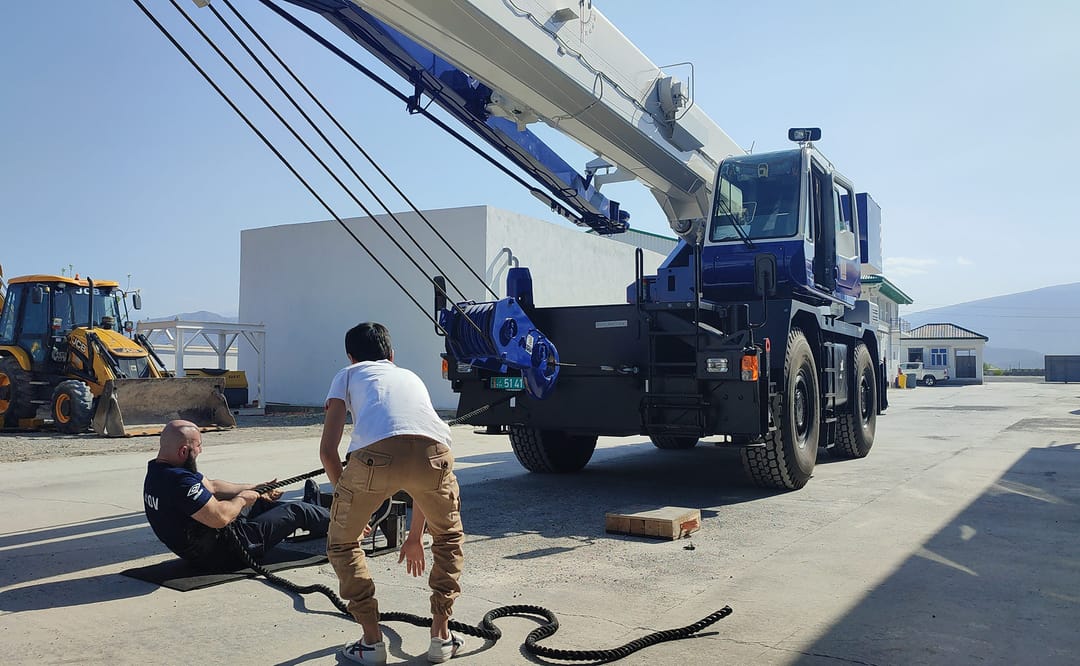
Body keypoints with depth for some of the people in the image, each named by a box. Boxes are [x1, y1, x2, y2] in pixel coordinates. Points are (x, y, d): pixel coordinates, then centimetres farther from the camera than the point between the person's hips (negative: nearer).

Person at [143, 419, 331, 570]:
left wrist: (255, 488, 16)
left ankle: (309, 507, 52)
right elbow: (220, 517, -35)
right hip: (224, 553, -9)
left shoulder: (157, 471, 1)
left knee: (261, 503, 28)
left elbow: (211, 486, 11)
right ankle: (329, 520, 35)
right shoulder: (180, 482, -33)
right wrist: (242, 499, -14)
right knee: (295, 511, 6)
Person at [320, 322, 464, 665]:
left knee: (341, 543, 26)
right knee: (449, 537, 33)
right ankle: (441, 636, 32)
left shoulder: (348, 375, 31)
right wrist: (414, 536, 51)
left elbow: (327, 450, 18)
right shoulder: (410, 377, 40)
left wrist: (346, 496, 36)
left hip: (376, 453, -3)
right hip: (433, 452, 3)